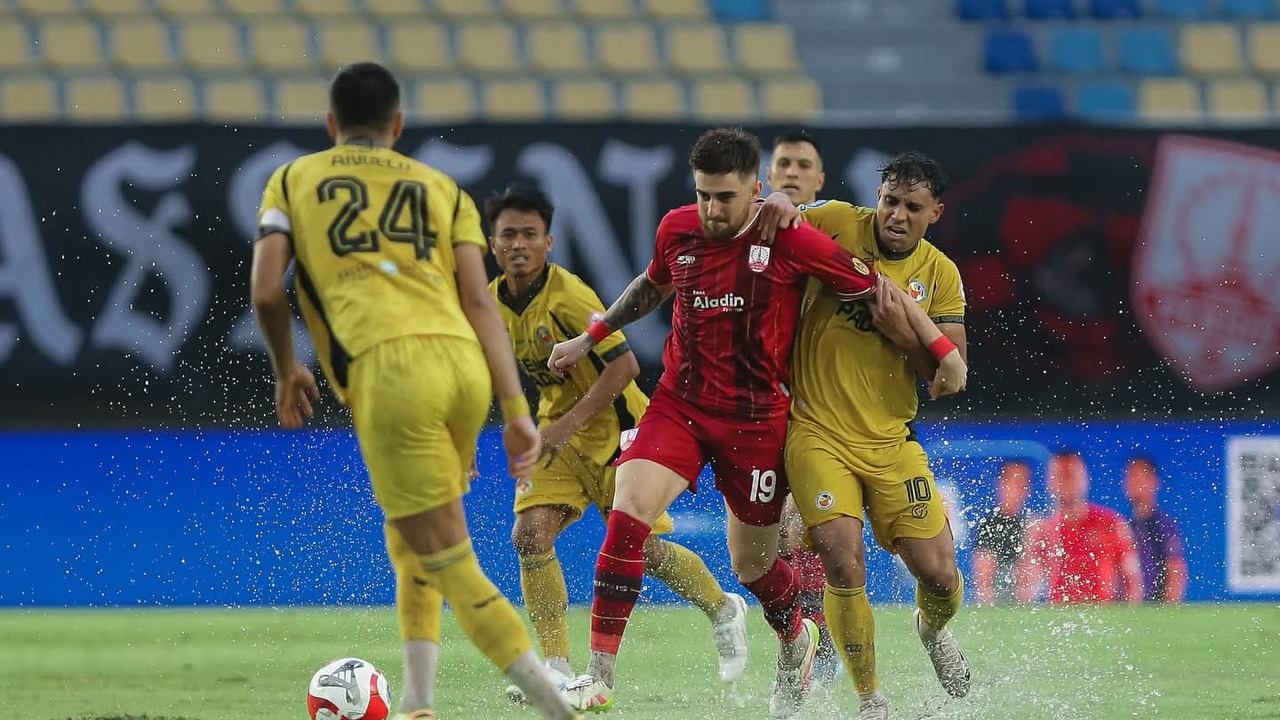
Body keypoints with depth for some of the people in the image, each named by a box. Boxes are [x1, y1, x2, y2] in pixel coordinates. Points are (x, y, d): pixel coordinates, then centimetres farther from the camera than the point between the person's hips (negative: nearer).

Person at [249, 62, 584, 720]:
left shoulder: (292, 181, 20)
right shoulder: (441, 188, 23)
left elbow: (266, 291, 7)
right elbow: (479, 301, 11)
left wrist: (285, 372, 25)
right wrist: (517, 411, 6)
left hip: (387, 369, -4)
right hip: (463, 362, 4)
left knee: (449, 560, -3)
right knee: (410, 540, 24)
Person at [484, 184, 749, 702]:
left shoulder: (567, 295, -24)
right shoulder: (493, 303, -3)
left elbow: (624, 365, -25)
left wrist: (568, 423, -26)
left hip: (614, 427, -6)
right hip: (556, 431, 6)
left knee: (640, 547, -2)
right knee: (530, 535, -13)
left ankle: (724, 609, 27)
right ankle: (556, 667, -7)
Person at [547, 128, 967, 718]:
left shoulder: (791, 240, -14)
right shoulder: (677, 231, 0)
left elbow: (874, 288, -7)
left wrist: (943, 349, -6)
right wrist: (589, 339, 25)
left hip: (755, 419, -3)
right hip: (679, 404, 3)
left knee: (753, 566, 8)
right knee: (627, 513, -20)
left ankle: (796, 640, 45)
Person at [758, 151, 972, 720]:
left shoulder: (941, 274, 3)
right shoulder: (837, 224, -4)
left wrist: (905, 333, -17)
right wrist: (779, 204, -14)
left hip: (891, 439, 2)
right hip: (818, 434, -2)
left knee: (939, 574, -2)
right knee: (845, 567, -16)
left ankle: (934, 630, 36)